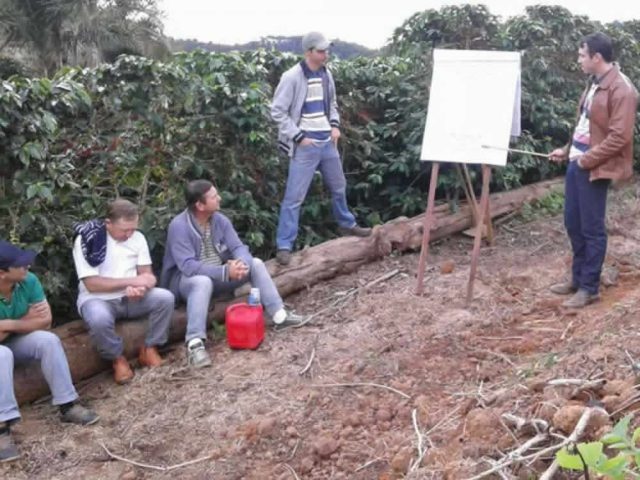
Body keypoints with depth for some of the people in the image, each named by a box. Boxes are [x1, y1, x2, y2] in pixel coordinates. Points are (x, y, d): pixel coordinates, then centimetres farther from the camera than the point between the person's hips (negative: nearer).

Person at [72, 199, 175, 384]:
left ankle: (149, 348, -2)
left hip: (131, 298, 4)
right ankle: (117, 359, -9)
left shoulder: (137, 237, 1)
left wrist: (139, 288, -24)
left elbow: (146, 273, 1)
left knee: (165, 298, -21)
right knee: (99, 319, -38)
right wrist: (132, 281, -22)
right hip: (98, 299, -4)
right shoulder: (87, 240, -14)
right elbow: (92, 284, -19)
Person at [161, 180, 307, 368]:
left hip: (218, 275, 7)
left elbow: (238, 247, -7)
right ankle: (195, 343, -46)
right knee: (203, 282, -41)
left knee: (255, 263, -7)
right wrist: (225, 272, -37)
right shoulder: (179, 226, -24)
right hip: (185, 279, -7)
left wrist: (241, 263, -33)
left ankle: (278, 314, -10)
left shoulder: (220, 220, -4)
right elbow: (188, 265, -32)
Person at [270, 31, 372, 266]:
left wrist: (335, 125, 4)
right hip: (305, 145, -7)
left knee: (339, 187, 22)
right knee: (294, 197, -7)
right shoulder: (292, 77, -15)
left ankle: (347, 224, 44)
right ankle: (284, 246, -1)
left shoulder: (326, 75, 6)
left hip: (327, 142, 7)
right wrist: (299, 136, -15)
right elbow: (277, 111, -13)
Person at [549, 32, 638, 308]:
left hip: (595, 168, -9)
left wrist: (587, 159, -17)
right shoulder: (595, 84, 13)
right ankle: (578, 279, 28)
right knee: (573, 223, 15)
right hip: (577, 163, 9)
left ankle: (589, 288, 10)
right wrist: (568, 150, 16)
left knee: (591, 228, -1)